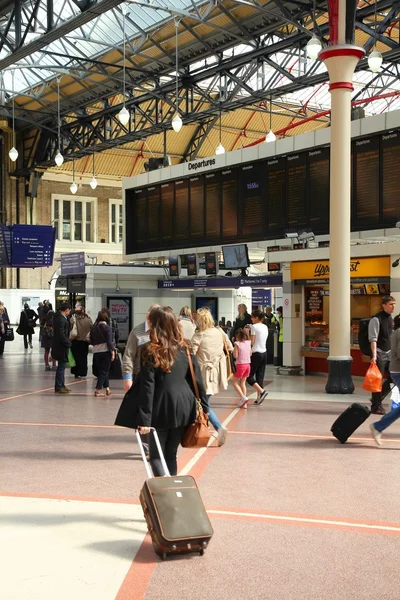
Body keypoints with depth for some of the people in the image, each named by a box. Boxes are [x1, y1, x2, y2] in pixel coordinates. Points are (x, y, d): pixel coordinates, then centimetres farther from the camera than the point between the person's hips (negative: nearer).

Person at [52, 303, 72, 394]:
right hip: (61, 347, -10)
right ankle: (58, 387, 4)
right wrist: (68, 343, -15)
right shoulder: (61, 320, -22)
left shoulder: (58, 316, 8)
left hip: (59, 346, 10)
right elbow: (61, 335, -25)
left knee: (61, 367, 17)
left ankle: (61, 385, 25)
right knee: (61, 367, -2)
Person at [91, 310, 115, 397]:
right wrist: (112, 351, -7)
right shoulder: (107, 328, -10)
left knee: (102, 370, 17)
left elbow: (91, 341, 9)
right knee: (104, 371, 2)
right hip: (105, 351, -5)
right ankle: (98, 390, -4)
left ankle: (107, 389, 23)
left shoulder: (93, 328, 3)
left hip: (96, 352, 5)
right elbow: (109, 341, -13)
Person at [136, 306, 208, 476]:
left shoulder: (151, 351, -9)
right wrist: (204, 409, 12)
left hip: (162, 409, -5)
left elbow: (147, 387, -14)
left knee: (156, 455, 9)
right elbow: (197, 380, 6)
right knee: (171, 455, 16)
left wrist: (144, 419, -14)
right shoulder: (184, 348, 6)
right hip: (183, 408, 5)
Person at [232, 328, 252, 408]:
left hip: (240, 365, -6)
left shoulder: (237, 343, -11)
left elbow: (235, 356, -12)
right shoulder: (248, 343, 4)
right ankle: (244, 403, 12)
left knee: (235, 382, 5)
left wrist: (233, 349, 2)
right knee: (242, 382, 14)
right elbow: (250, 354, 10)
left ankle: (243, 397, -12)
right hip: (247, 365, 6)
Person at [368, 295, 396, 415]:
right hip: (379, 354, -8)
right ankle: (376, 406, 8)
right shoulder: (376, 319, -14)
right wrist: (374, 355, -25)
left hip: (389, 353, 8)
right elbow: (373, 338, -19)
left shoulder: (391, 318, 10)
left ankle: (376, 399, 21)